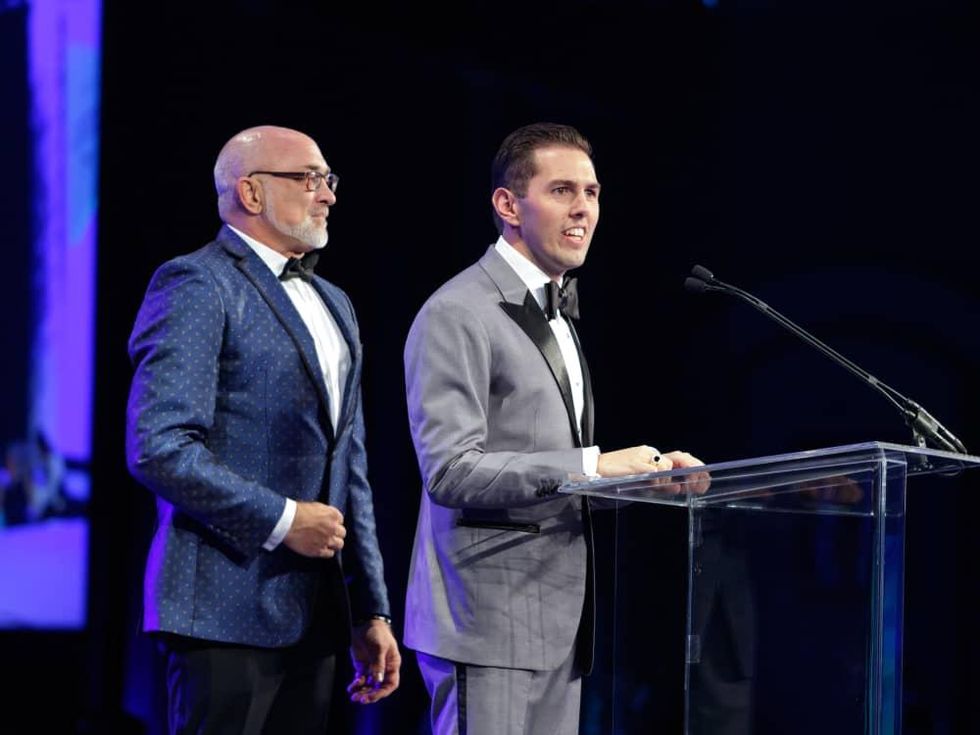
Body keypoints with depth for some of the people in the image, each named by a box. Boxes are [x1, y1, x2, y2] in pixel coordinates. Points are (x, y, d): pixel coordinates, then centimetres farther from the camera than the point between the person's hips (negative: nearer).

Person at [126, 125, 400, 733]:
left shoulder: (334, 306, 21)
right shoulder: (198, 289, -7)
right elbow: (158, 448, -17)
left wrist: (373, 613, 19)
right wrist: (282, 520, -16)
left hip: (316, 615, 8)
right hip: (229, 611, -8)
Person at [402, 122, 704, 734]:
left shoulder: (557, 316, 20)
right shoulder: (458, 315, -10)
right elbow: (450, 471, -19)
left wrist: (639, 470, 8)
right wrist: (592, 465, -22)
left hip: (560, 621, 9)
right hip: (489, 627, -9)